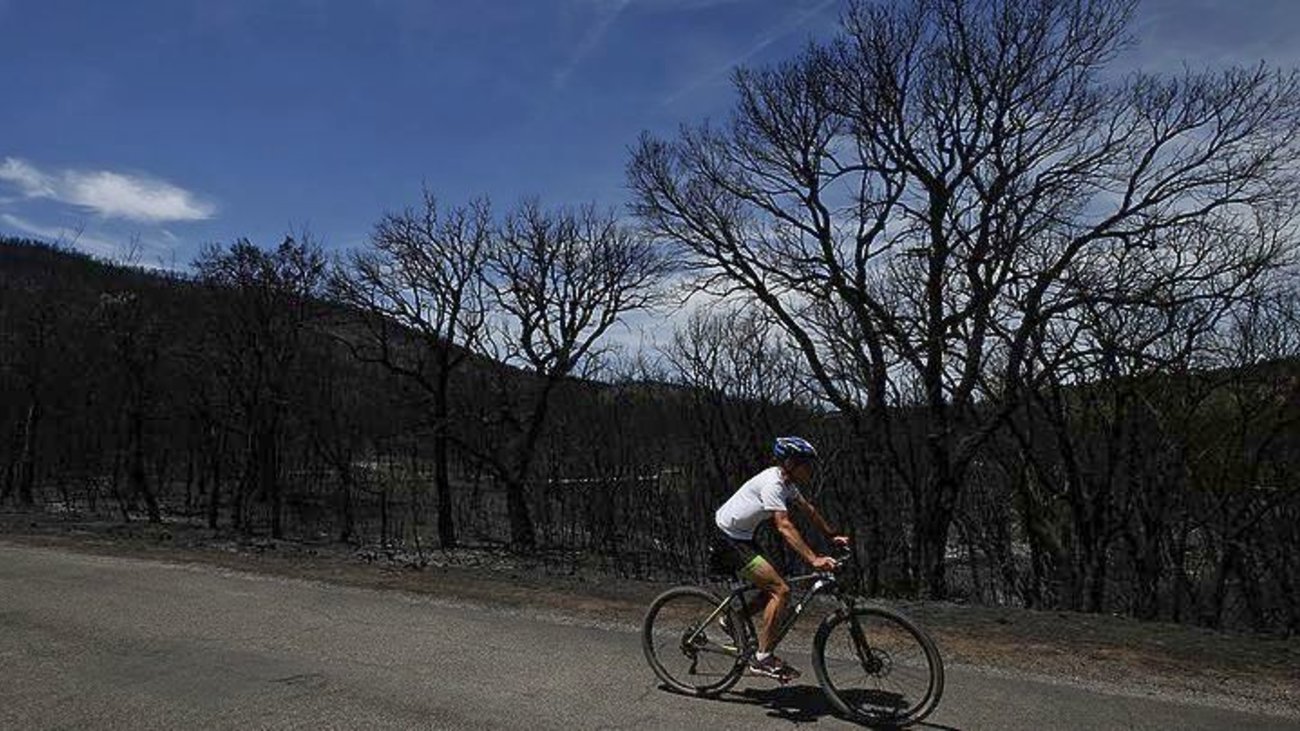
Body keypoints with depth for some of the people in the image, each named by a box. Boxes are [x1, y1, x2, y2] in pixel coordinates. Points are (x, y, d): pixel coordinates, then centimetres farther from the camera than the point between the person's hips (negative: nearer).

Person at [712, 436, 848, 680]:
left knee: (775, 588, 8)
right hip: (728, 539, -10)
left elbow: (809, 510, 17)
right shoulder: (772, 483, -23)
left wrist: (833, 536, 18)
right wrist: (814, 559, -37)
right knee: (780, 590, -13)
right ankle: (763, 659, -7)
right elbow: (784, 526, -32)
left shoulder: (786, 481, 6)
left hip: (741, 538, 10)